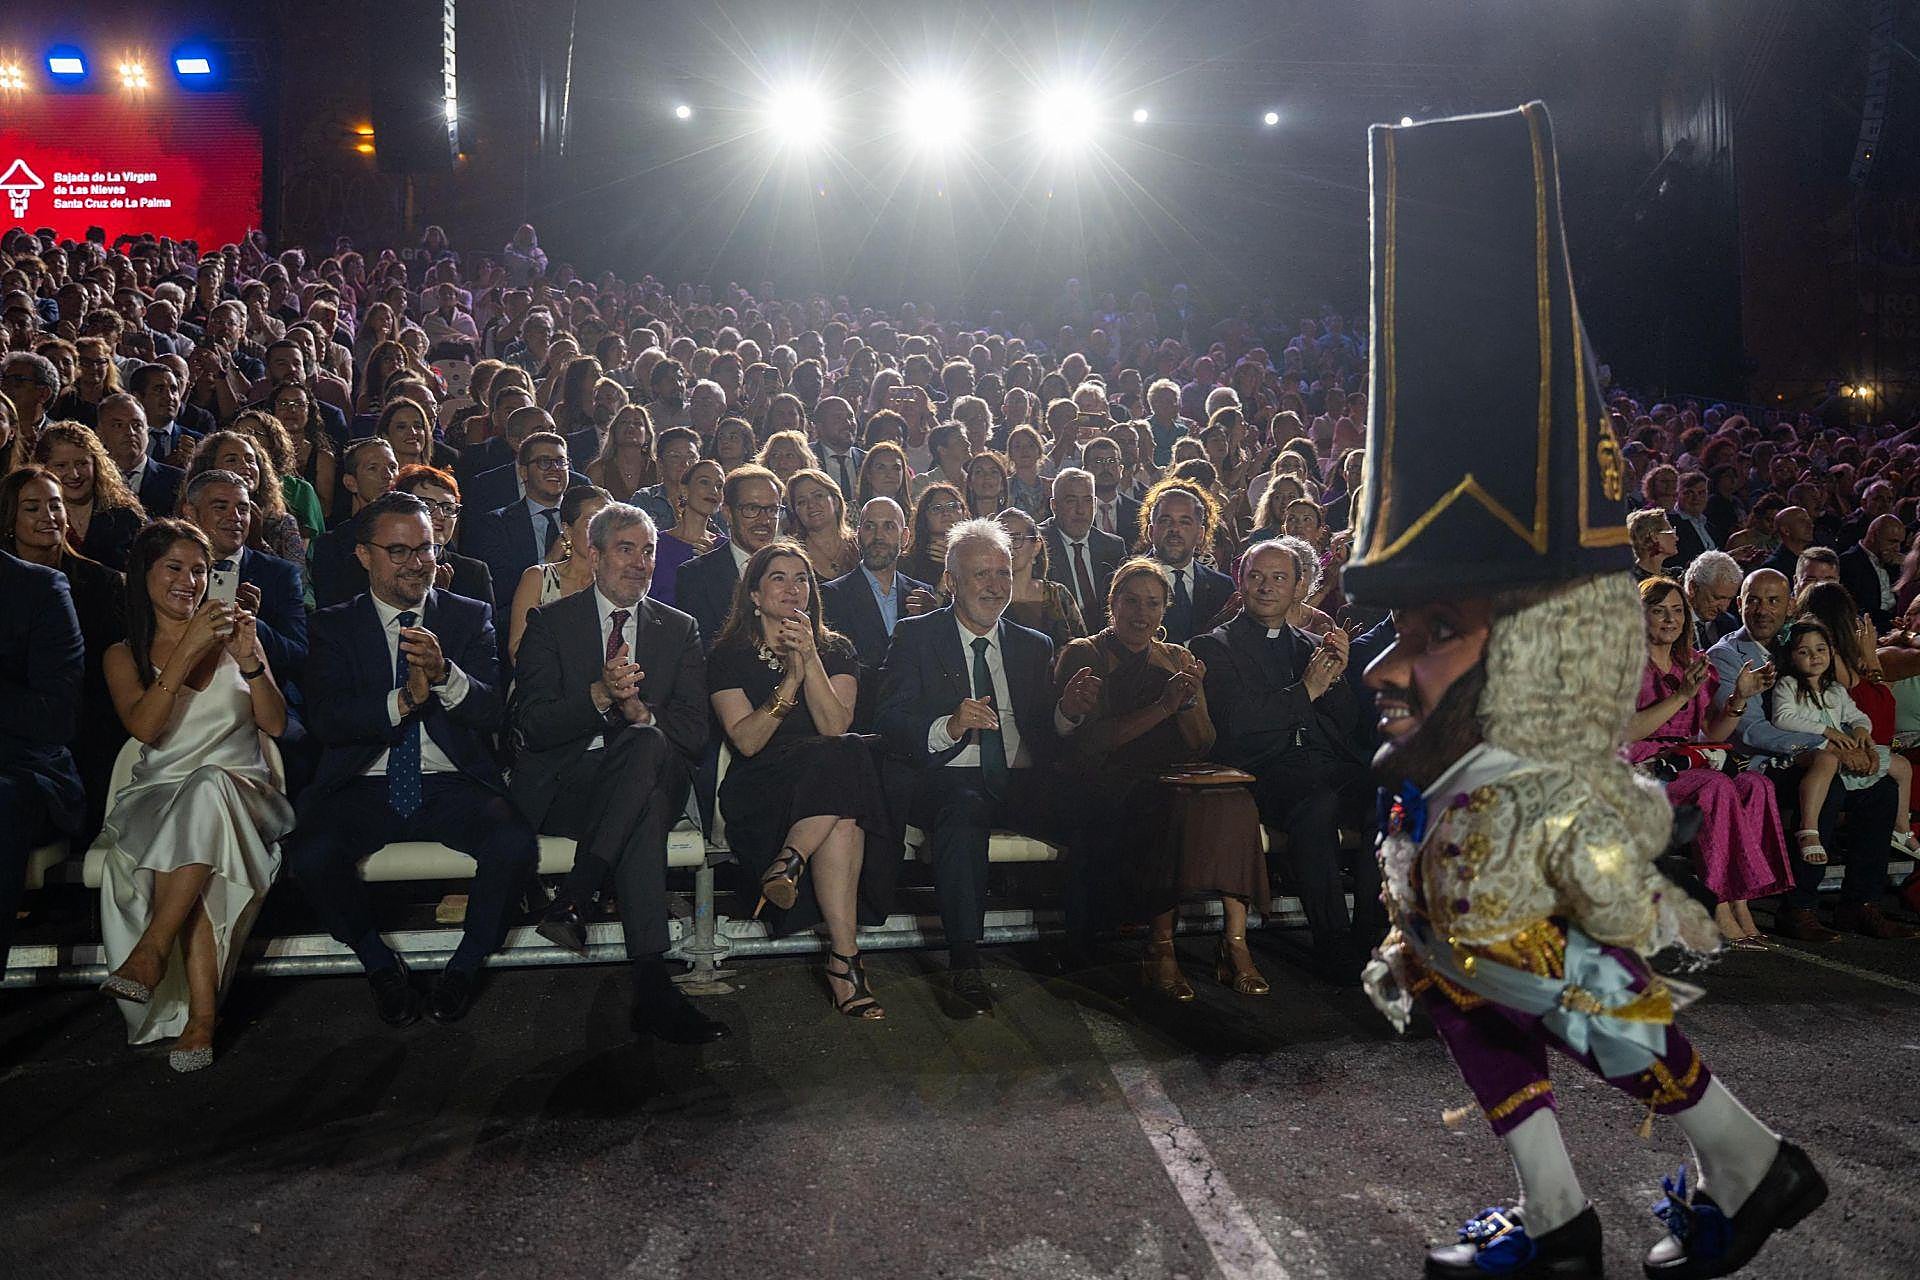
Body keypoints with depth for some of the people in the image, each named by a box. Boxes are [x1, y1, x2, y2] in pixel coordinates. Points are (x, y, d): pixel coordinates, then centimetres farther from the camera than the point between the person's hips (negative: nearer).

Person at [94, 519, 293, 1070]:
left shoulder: (229, 636, 15)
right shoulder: (124, 654, 13)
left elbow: (276, 724, 5)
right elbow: (144, 726, -8)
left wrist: (250, 660, -10)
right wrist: (188, 650, -16)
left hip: (240, 787, 0)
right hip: (158, 795, 0)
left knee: (209, 786, -38)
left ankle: (152, 950, -37)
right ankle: (202, 1016, -38)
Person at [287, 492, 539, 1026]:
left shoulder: (471, 617, 9)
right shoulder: (333, 626, 9)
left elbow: (493, 711, -4)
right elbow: (325, 720, -6)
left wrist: (444, 674, -25)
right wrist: (402, 701, -22)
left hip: (452, 786, 0)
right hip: (364, 788, 0)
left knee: (515, 843, -28)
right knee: (310, 854, -29)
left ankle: (466, 963, 0)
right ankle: (381, 964, 1)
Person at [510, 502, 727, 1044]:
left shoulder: (679, 629, 16)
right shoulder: (550, 622, 9)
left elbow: (694, 731, 5)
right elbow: (531, 725, -4)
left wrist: (640, 711, -17)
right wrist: (599, 695, -22)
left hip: (648, 777, 2)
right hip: (561, 787, -2)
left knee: (650, 744, -36)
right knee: (644, 813, -37)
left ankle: (574, 899, -36)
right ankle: (652, 986, -37)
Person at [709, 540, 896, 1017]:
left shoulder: (836, 651, 14)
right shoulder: (729, 656, 8)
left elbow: (835, 727, -4)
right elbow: (746, 740, -7)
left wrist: (810, 660, -15)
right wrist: (790, 680, -16)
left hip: (830, 781, 2)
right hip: (760, 790, -2)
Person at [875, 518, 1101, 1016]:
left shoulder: (1036, 646, 20)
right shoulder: (915, 636, 9)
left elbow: (1048, 736, 14)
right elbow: (888, 722, -3)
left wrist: (1068, 711, -9)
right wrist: (949, 726, -22)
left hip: (1025, 783, 4)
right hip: (952, 782, -3)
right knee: (963, 813, -38)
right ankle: (963, 968, -33)